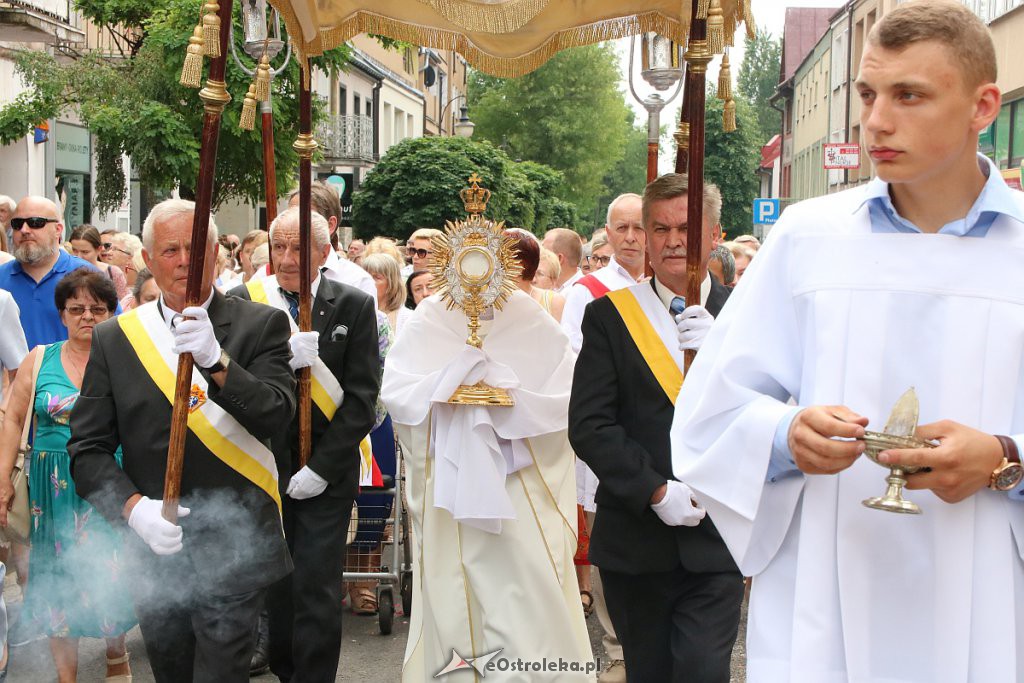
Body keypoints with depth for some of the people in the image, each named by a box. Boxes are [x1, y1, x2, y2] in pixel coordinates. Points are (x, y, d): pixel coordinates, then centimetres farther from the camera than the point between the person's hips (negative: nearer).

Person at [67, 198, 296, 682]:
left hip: (235, 553, -3)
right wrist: (133, 507, -15)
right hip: (155, 552, 3)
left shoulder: (262, 325, -2)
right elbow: (87, 451, 3)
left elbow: (276, 419, -14)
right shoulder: (113, 339, 4)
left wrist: (217, 360, -28)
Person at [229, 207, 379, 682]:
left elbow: (362, 398, -4)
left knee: (317, 591, -4)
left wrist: (322, 468, -11)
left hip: (326, 474, -2)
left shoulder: (354, 306, -1)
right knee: (271, 585, 12)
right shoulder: (242, 301, 1)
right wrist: (282, 360, -23)